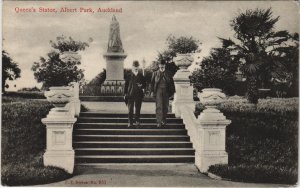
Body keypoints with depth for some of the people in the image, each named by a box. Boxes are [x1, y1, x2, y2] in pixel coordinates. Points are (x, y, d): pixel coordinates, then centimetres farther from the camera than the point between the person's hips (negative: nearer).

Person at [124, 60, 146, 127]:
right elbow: (126, 85, 5)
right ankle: (130, 122, 2)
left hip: (139, 94, 1)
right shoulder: (129, 76, 4)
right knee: (130, 109, -2)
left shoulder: (141, 76, 7)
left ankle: (137, 121, 16)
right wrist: (125, 93, 0)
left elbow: (144, 84, 12)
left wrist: (142, 86, -11)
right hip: (130, 94, -1)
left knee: (138, 109, 6)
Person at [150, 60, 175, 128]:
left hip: (166, 91, 2)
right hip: (158, 91, -2)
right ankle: (159, 122, -12)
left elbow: (172, 83, 10)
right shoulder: (155, 73, 7)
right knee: (159, 107, -10)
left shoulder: (168, 74, 8)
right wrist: (152, 91, 0)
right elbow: (152, 83, 8)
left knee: (165, 107, 6)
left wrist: (172, 92, 4)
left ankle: (164, 120, 21)